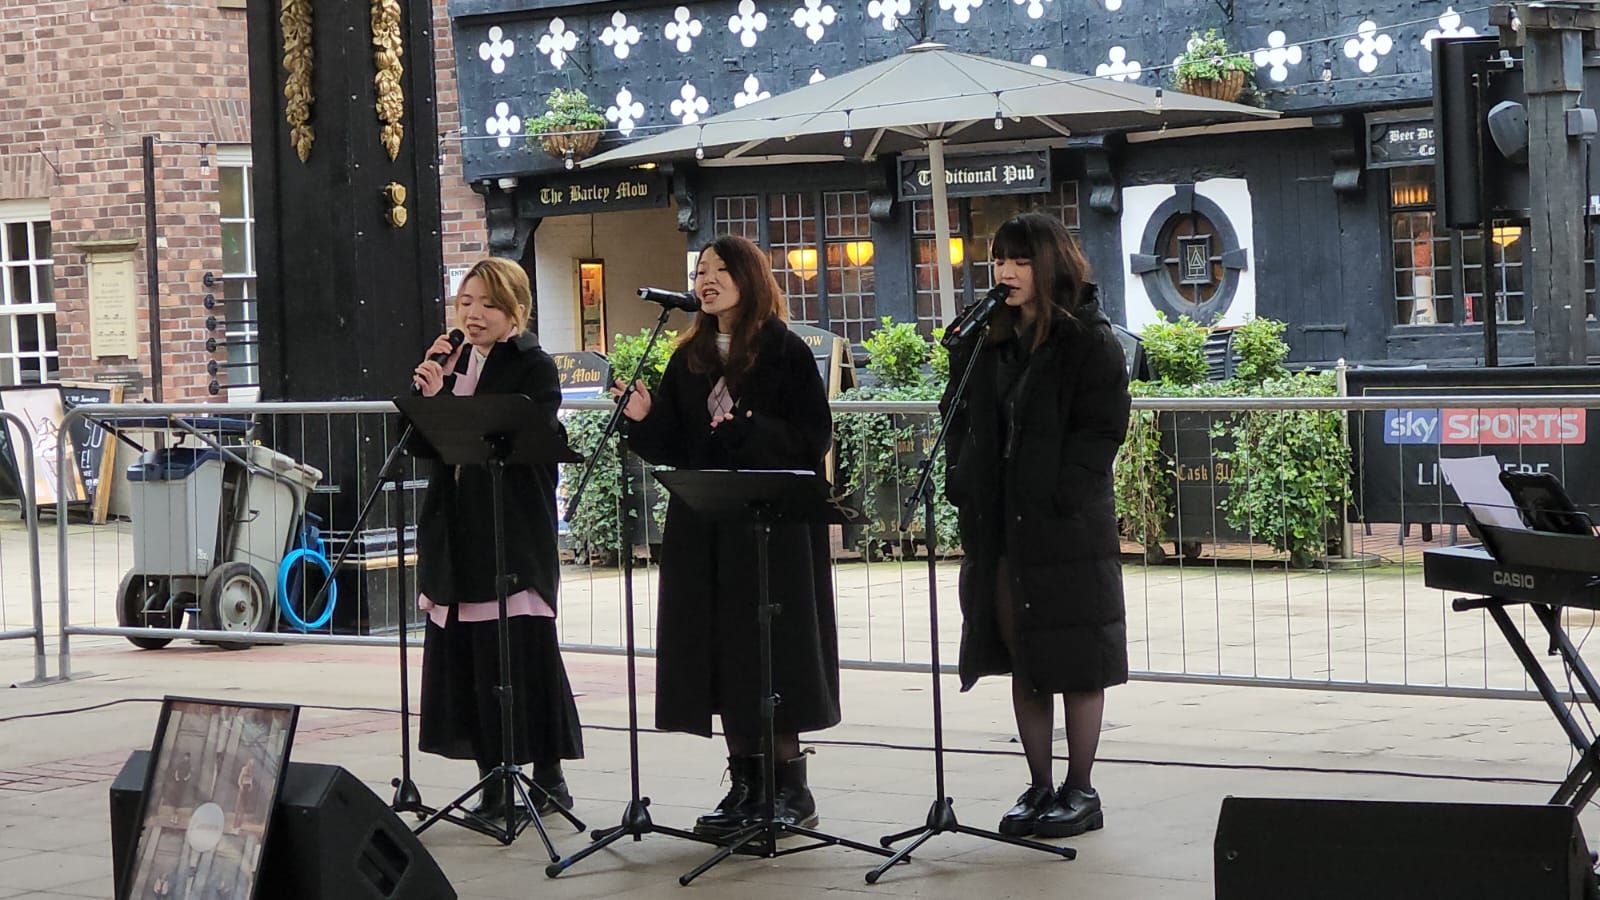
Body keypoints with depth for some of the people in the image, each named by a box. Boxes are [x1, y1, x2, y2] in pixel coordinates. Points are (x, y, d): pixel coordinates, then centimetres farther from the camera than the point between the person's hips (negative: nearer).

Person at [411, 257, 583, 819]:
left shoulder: (534, 367, -4)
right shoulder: (450, 362, 15)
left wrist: (443, 400, -20)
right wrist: (426, 388, -6)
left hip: (515, 533, -6)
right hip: (456, 532, 6)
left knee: (523, 651, -4)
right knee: (462, 653, 5)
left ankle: (548, 774, 8)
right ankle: (493, 780, 12)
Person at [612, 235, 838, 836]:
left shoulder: (785, 352, -4)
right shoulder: (689, 359, 13)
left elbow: (812, 438, -9)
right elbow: (672, 449, 11)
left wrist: (749, 430, -22)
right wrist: (642, 419, -8)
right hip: (703, 528, 6)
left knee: (771, 649, -4)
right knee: (719, 651, 6)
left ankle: (791, 787, 3)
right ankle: (745, 782, 13)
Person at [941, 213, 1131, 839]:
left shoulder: (1087, 340, -7)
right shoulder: (982, 341, 11)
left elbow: (1102, 429, -12)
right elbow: (959, 419, 17)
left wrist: (1055, 499, -17)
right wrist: (963, 486, 4)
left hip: (1067, 528, -6)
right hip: (998, 526, 6)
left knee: (1075, 661, 1)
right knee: (1022, 662, 10)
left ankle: (1080, 793, 10)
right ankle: (1040, 788, 18)